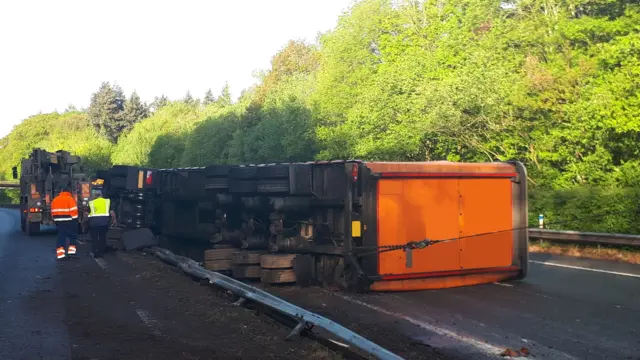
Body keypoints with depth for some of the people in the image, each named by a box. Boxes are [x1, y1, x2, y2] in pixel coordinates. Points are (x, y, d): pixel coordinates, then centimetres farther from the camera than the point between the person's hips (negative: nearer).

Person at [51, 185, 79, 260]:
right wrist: (75, 221, -8)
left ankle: (60, 253, 1)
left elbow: (53, 212, 15)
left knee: (61, 237, 7)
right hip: (68, 221, -5)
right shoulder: (70, 199, -8)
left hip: (58, 221, 5)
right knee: (73, 236, 9)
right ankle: (71, 250, 3)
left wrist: (55, 220, 21)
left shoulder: (55, 200, 12)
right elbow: (74, 211, -14)